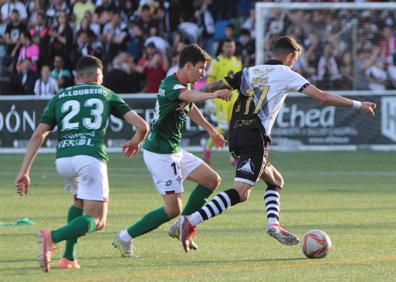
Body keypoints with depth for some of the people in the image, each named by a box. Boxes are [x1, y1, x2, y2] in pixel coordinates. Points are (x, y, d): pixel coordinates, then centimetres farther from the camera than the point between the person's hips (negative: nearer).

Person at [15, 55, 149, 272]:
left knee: (80, 202, 31)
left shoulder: (59, 97, 22)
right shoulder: (106, 94, 19)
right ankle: (52, 237, -27)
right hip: (91, 157, -4)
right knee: (95, 220, 0)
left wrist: (24, 172, 8)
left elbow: (38, 134, 10)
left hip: (63, 158, 4)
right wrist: (135, 142, 37)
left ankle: (69, 257, 19)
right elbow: (142, 126, 14)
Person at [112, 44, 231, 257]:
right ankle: (126, 238, 3)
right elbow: (188, 96, -44)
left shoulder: (183, 85, 11)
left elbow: (190, 108, 32)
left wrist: (211, 130, 44)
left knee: (212, 179, 8)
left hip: (174, 151, 10)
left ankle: (181, 227, 17)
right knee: (173, 209, -9)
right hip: (160, 153, -10)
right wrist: (213, 95, -63)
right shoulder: (170, 85, -20)